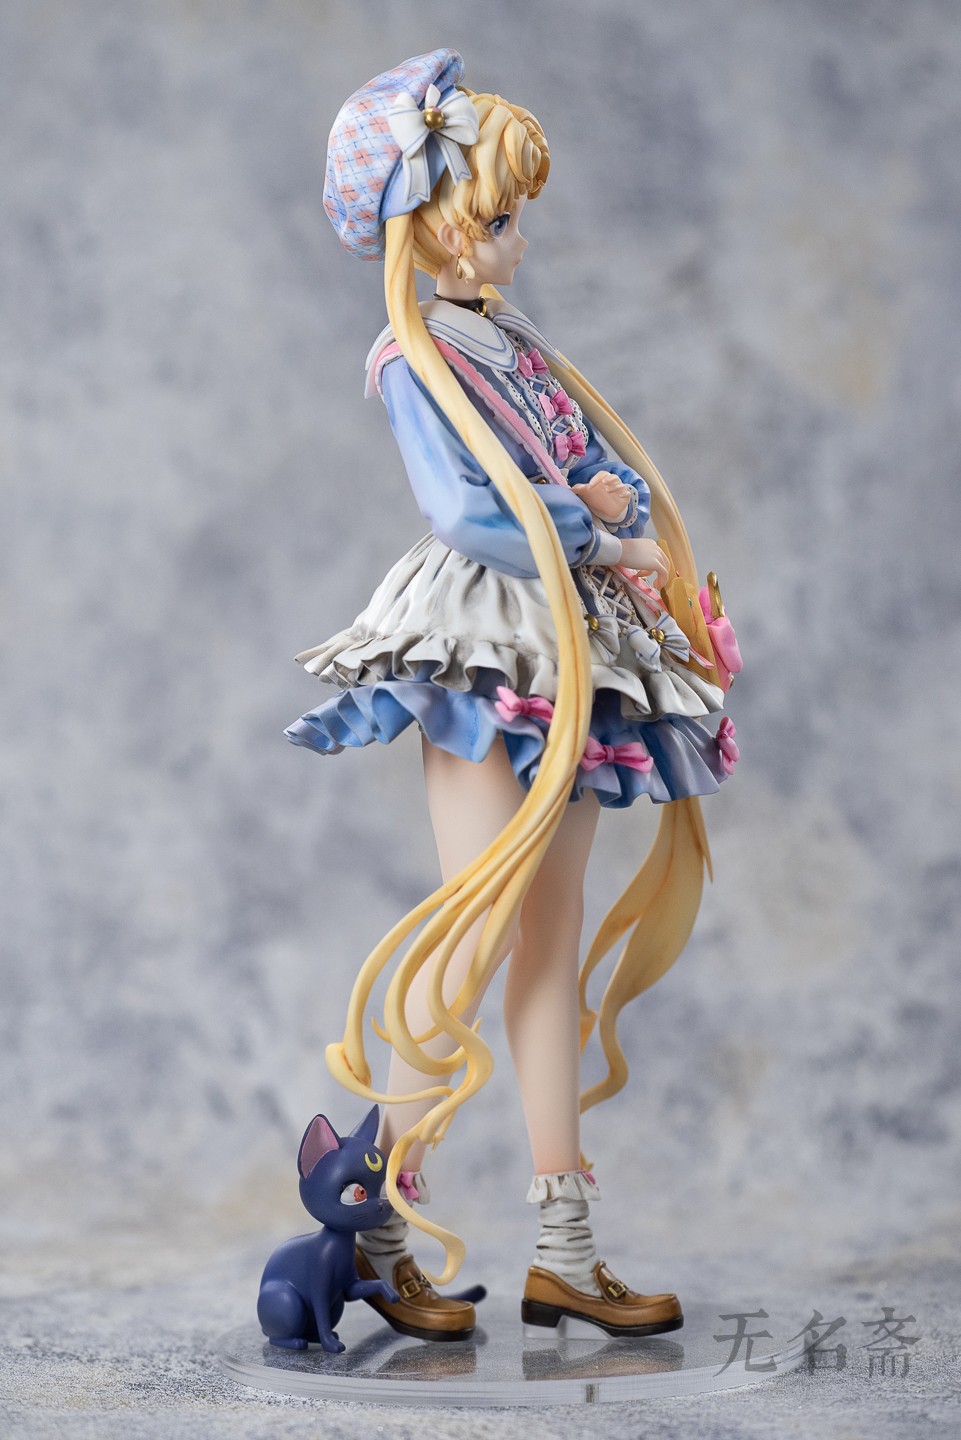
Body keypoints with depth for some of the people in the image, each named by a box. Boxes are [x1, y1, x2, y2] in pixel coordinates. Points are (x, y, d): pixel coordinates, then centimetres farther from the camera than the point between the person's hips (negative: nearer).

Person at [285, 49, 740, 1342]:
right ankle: (386, 1228, 2)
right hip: (485, 658, -8)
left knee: (553, 944, 6)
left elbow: (623, 473, 17)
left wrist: (613, 499, -6)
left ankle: (565, 1254, 10)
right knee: (476, 938, -10)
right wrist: (602, 541, -8)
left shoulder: (518, 349, 19)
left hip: (573, 661, 8)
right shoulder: (415, 358, -5)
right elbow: (465, 513, -18)